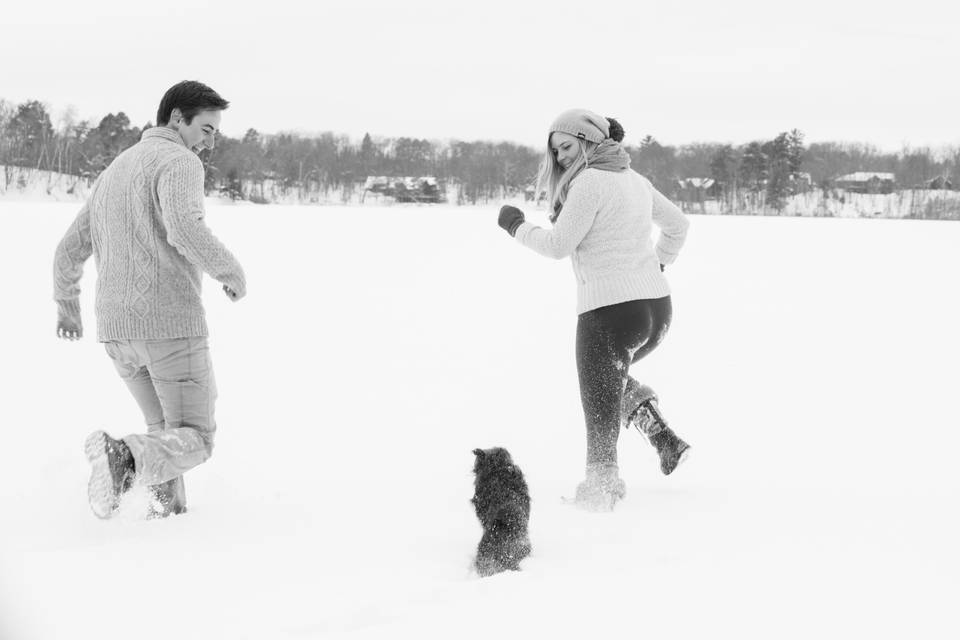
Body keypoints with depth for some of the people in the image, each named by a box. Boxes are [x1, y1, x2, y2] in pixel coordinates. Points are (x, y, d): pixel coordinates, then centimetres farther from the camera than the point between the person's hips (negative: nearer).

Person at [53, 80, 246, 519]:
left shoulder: (112, 175, 20)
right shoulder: (178, 162, -7)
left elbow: (69, 252, 25)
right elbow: (184, 230, -26)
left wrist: (67, 308, 41)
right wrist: (232, 272, -10)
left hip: (118, 332, 8)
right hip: (171, 323, -7)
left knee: (168, 426, 26)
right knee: (193, 442, 0)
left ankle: (166, 510, 12)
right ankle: (125, 459, -28)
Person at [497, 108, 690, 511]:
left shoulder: (589, 181, -11)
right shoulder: (634, 179, 14)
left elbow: (558, 245, -12)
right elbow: (677, 225, 25)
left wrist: (516, 226, 3)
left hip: (610, 310, -8)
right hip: (657, 308, 8)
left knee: (601, 406, 2)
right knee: (613, 375, 30)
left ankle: (600, 488, 6)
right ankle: (664, 438, 14)